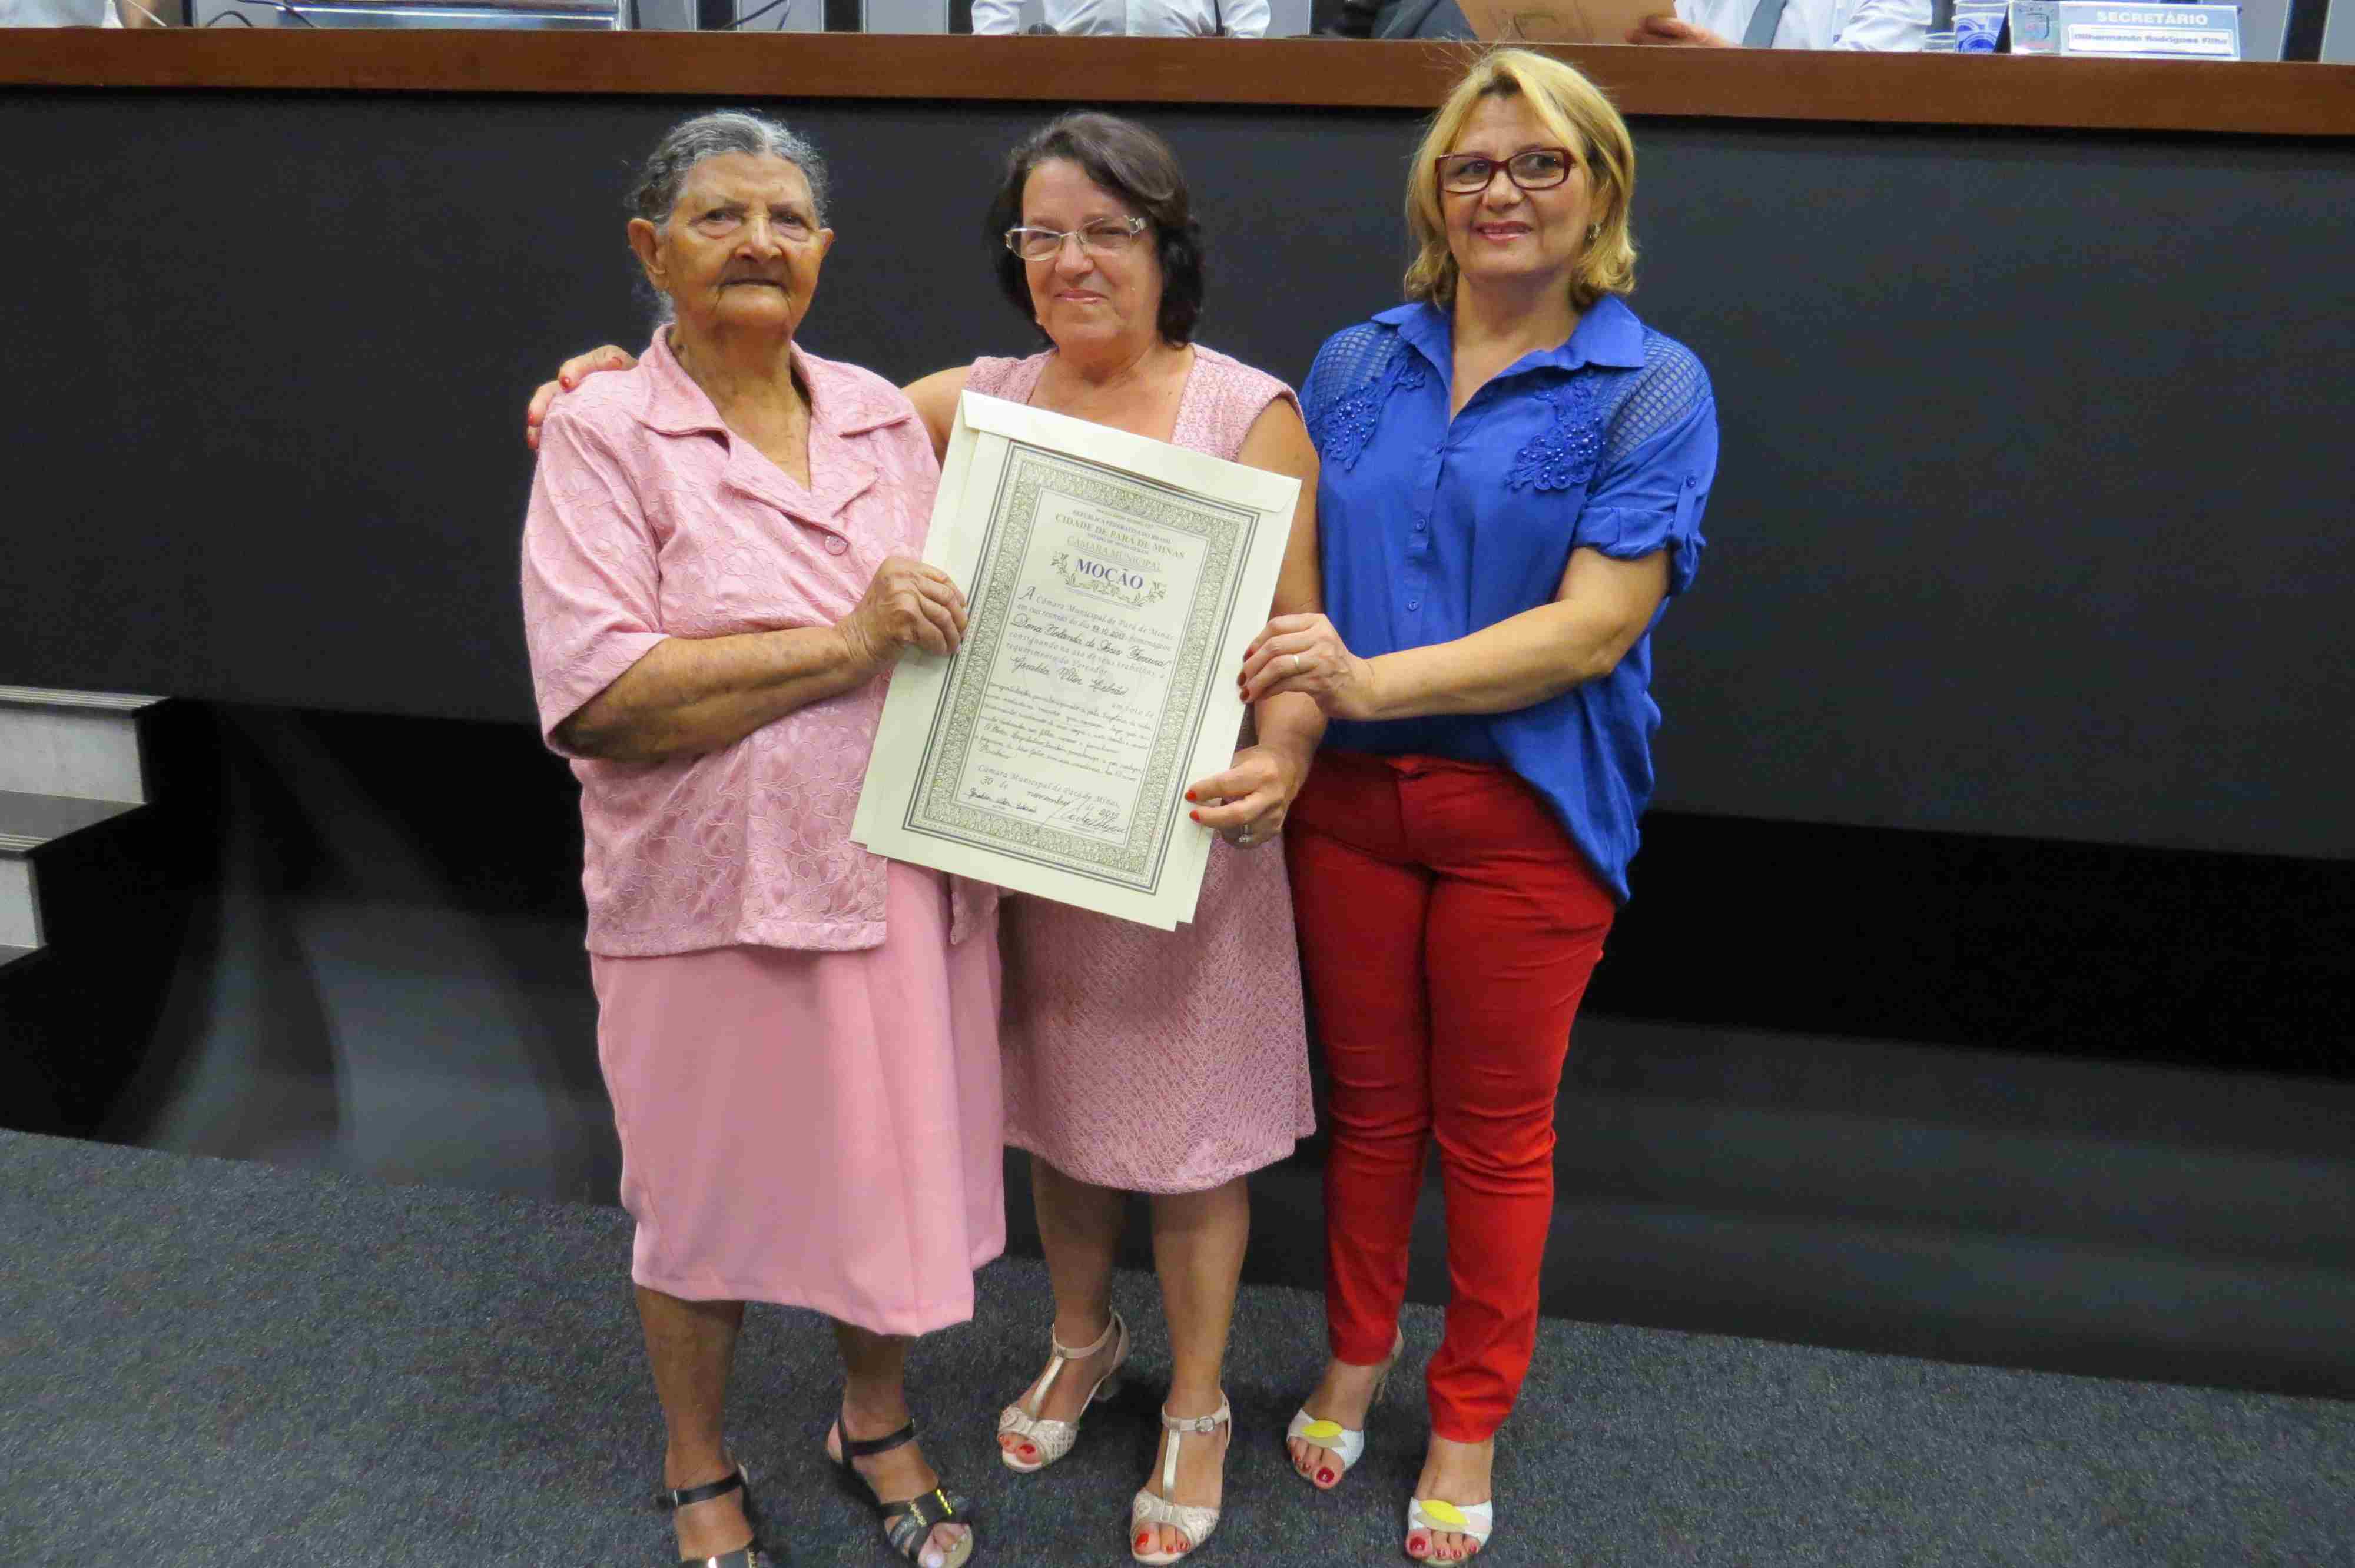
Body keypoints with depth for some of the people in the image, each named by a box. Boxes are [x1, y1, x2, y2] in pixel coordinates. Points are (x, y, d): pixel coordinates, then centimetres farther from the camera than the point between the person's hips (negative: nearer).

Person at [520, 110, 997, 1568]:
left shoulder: (883, 414, 7)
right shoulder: (604, 434, -8)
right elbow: (601, 696, -18)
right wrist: (845, 645, -22)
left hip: (904, 873, 4)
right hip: (717, 889, -4)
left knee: (894, 1163, 16)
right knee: (708, 1190, 13)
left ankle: (876, 1423, 43)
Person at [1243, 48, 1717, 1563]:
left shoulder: (1652, 387, -5)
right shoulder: (1355, 365, 7)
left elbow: (1596, 627, -15)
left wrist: (1372, 680, -23)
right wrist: (1280, 701, -7)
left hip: (1529, 809, -3)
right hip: (1349, 797, 3)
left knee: (1497, 1131, 12)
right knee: (1370, 1101, 17)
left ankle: (1470, 1422, 33)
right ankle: (1356, 1354, 41)